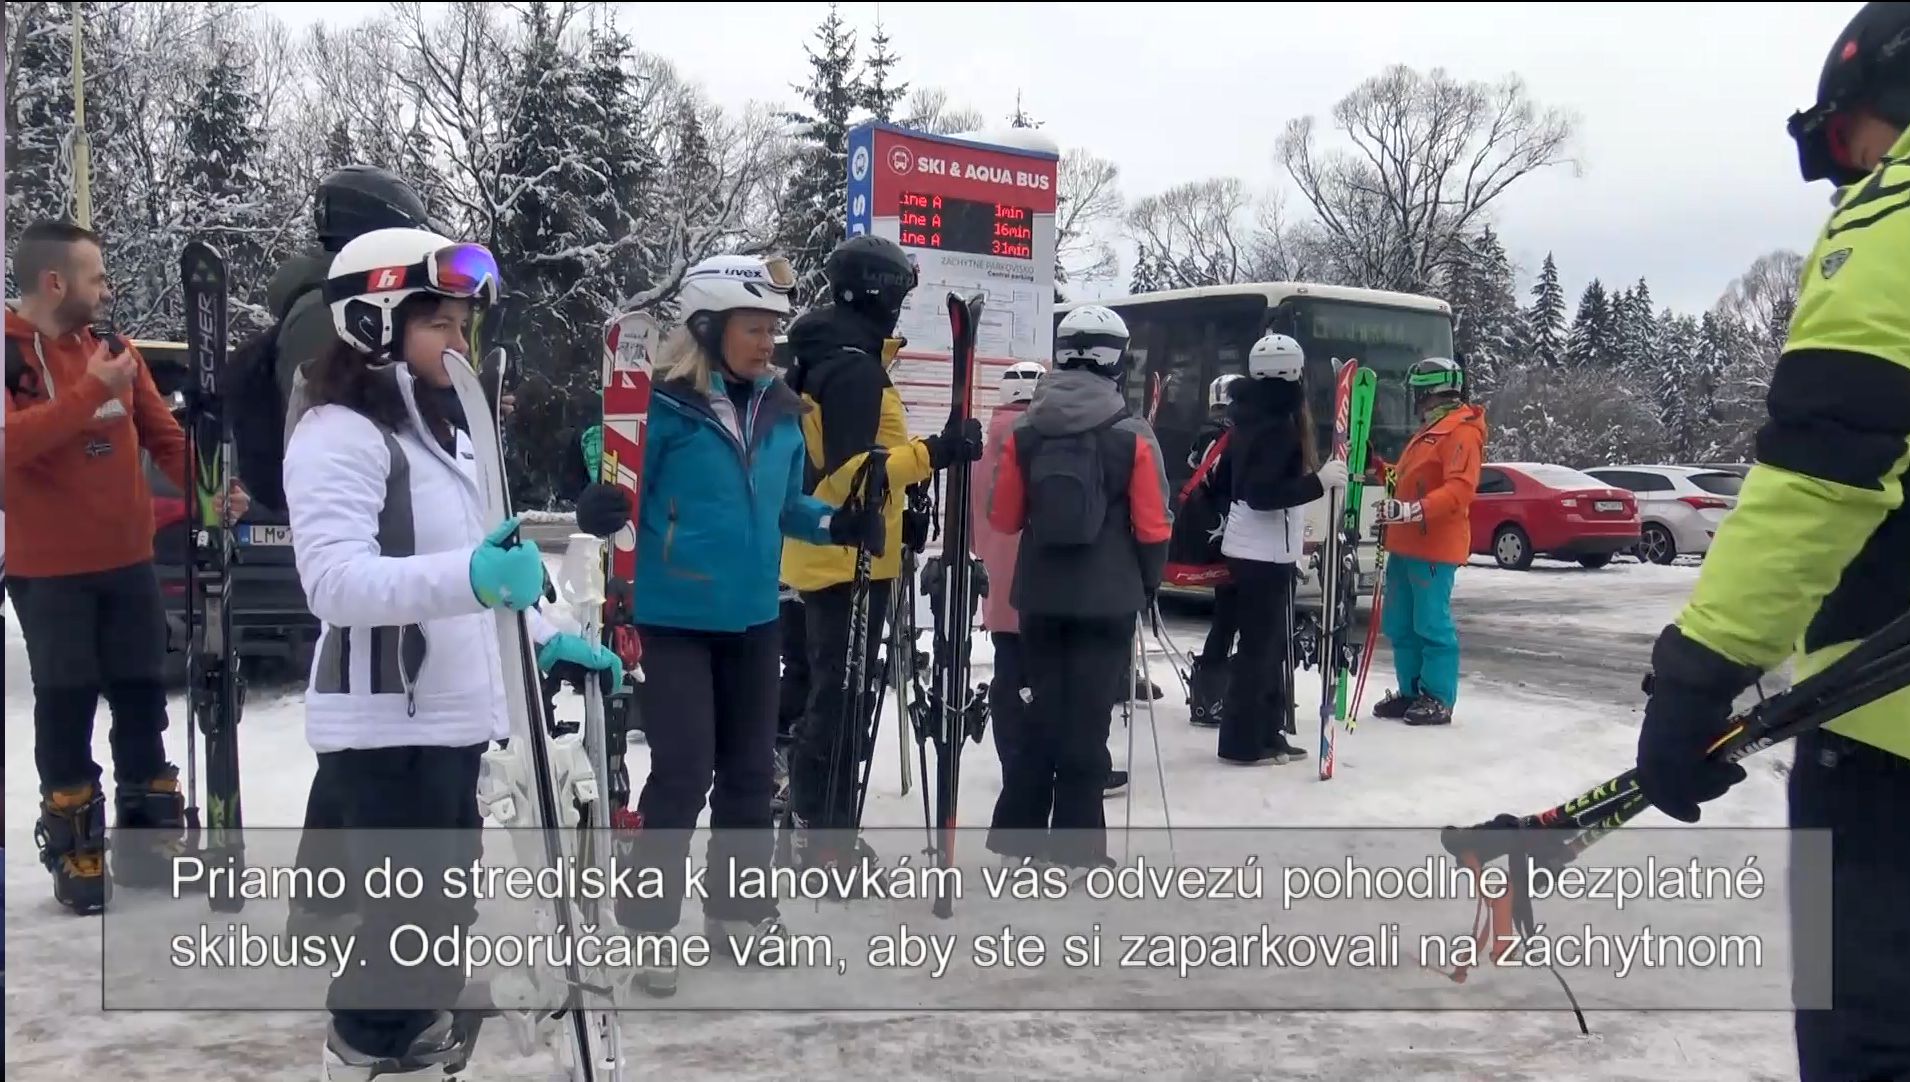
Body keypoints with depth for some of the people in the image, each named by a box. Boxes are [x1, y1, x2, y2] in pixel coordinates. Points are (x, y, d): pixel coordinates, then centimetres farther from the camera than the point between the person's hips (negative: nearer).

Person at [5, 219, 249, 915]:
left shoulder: (113, 346, 5)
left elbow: (164, 435, 8)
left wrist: (212, 490, -8)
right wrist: (90, 390, -28)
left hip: (129, 562, 5)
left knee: (142, 702, 12)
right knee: (66, 711, 3)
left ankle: (148, 839, 25)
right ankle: (74, 853, 16)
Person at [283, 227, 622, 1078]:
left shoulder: (442, 429, 16)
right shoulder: (339, 434, -14)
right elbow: (334, 581, -29)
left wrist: (544, 637, 14)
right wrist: (470, 576, -41)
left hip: (454, 713, 9)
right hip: (386, 723, -9)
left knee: (445, 900, 19)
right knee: (409, 915, -8)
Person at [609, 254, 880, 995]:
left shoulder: (781, 409, 5)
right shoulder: (665, 404, -14)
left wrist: (838, 523, -4)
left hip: (754, 616, 6)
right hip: (673, 617, -6)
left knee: (751, 769, 15)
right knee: (683, 771, -5)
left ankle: (736, 908, 31)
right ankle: (646, 925, 11)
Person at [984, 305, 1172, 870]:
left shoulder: (1025, 431, -2)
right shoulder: (1132, 435, -10)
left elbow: (1002, 516, 2)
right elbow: (1152, 527, -8)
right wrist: (1149, 583, 8)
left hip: (1040, 594, 3)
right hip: (1108, 598, -3)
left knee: (1041, 707, 15)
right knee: (1086, 717, 4)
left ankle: (1017, 828, 20)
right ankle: (1075, 839, 9)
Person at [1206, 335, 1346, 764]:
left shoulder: (1250, 419, 13)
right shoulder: (1278, 425, -17)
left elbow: (1224, 482, 19)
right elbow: (1262, 494, -25)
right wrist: (1319, 480, -26)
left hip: (1248, 548, 10)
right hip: (1266, 554, -10)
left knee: (1268, 644, 14)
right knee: (1262, 647, -5)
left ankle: (1264, 735, 20)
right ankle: (1243, 742, -1)